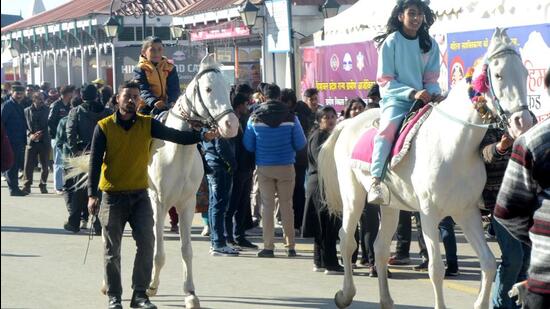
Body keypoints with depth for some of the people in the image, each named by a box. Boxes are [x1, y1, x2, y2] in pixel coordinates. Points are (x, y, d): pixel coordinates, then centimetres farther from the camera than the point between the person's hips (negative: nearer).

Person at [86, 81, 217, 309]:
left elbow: (175, 136, -6)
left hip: (140, 195, 2)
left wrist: (202, 136, -20)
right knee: (112, 250, 6)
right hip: (112, 196, -2)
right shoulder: (104, 127, -5)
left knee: (146, 243, -4)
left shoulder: (147, 124, 1)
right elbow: (95, 161, -7)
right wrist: (92, 194, -14)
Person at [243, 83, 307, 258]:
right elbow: (300, 144, -4)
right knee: (286, 205, 8)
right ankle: (291, 246, 9)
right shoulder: (290, 117, -9)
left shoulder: (255, 118, -5)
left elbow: (248, 145, 0)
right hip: (286, 166, 0)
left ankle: (268, 247, 2)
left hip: (264, 167, 0)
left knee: (267, 206, 6)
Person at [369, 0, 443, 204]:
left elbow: (431, 78, 11)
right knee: (389, 126, -34)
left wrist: (435, 94, -12)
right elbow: (385, 80, -5)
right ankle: (375, 182, -43)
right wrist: (412, 93, -18)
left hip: (423, 98, 5)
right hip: (395, 98, -5)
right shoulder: (391, 42, -2)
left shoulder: (430, 44, 11)